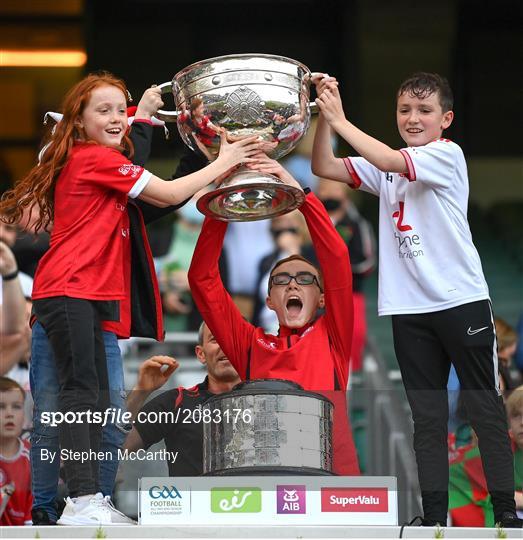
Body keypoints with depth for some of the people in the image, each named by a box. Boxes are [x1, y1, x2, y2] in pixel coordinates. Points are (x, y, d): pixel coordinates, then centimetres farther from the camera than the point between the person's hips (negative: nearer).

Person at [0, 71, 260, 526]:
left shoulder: (89, 161, 19)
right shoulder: (98, 158, -10)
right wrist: (223, 163, -1)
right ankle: (83, 501, -19)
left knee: (93, 393, 8)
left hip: (89, 292, 10)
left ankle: (89, 499, 9)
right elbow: (170, 194, -9)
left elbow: (158, 199, 16)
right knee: (82, 389, -14)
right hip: (69, 290, -10)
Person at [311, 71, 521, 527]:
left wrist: (340, 120, -20)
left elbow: (389, 161, -22)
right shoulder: (387, 168, 11)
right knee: (426, 414, 6)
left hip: (461, 301, -5)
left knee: (485, 405, -1)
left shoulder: (448, 155, -6)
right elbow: (324, 168, 3)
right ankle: (435, 515, 8)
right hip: (409, 309, 5)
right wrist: (324, 116, -10)